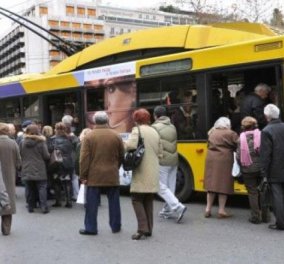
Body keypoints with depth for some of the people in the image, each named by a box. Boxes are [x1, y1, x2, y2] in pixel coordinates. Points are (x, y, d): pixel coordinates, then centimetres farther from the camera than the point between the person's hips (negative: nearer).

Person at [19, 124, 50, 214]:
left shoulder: (22, 143, -2)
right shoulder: (41, 142, -9)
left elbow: (19, 156, 5)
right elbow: (46, 156, -7)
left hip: (27, 171, 3)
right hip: (39, 171, -3)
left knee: (30, 190, 12)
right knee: (42, 188, 2)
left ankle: (30, 207, 16)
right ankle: (44, 207, -3)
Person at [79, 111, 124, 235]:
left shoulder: (89, 136, -5)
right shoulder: (116, 136, 2)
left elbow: (84, 158, -7)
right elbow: (121, 156, 9)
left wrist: (83, 176, -2)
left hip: (94, 176, -2)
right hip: (112, 175, 2)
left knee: (92, 203, 4)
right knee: (114, 202, 11)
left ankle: (90, 227, 7)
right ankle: (116, 226, 18)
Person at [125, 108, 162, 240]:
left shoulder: (137, 130, -7)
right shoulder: (154, 132, 14)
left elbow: (130, 145, -23)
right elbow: (159, 152, 15)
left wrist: (124, 144, -3)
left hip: (141, 172, -7)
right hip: (153, 172, 7)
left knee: (137, 199, -1)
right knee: (148, 200, 13)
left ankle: (143, 229, -9)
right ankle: (149, 229, 15)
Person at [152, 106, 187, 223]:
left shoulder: (155, 127, -10)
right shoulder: (172, 127, 11)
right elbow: (173, 144, 12)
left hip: (162, 161, -7)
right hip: (173, 160, 7)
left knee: (162, 187, -3)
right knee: (170, 186, 14)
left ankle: (178, 207, -15)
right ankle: (167, 210, 21)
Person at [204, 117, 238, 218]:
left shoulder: (212, 133, 11)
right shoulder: (231, 134, -4)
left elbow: (209, 145, 11)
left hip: (211, 159, 5)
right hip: (224, 160, -5)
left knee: (211, 184, 11)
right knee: (223, 185, 2)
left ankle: (208, 209, 13)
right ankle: (221, 210, 4)